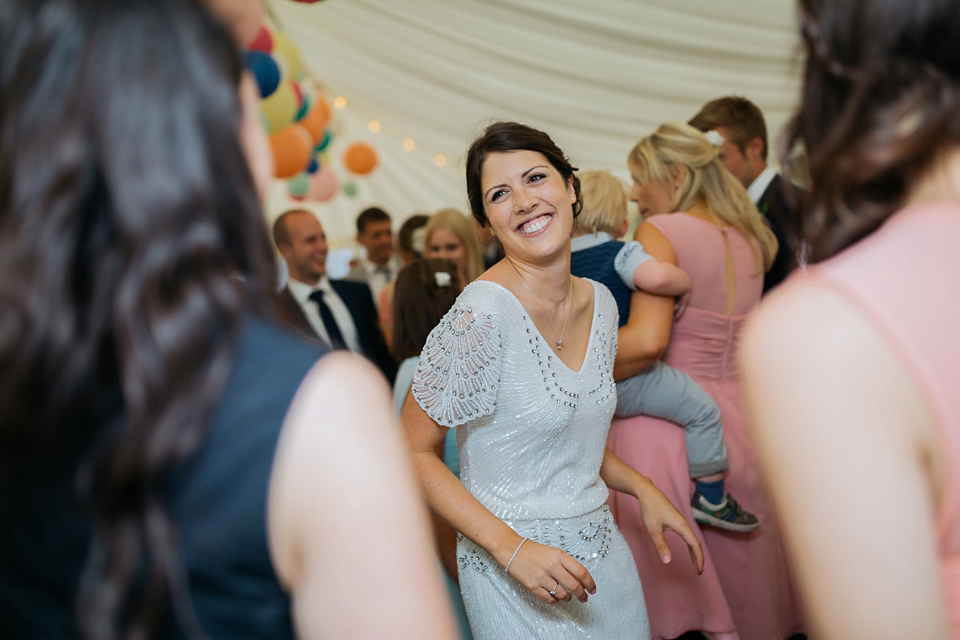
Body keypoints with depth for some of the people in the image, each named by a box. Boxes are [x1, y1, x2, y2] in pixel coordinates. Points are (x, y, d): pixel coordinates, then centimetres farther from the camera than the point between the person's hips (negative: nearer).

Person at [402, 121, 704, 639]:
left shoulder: (601, 303, 0)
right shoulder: (482, 315, -22)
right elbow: (413, 450, -17)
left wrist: (642, 488, 1)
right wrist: (512, 549, -22)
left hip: (602, 548, 7)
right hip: (512, 568, -6)